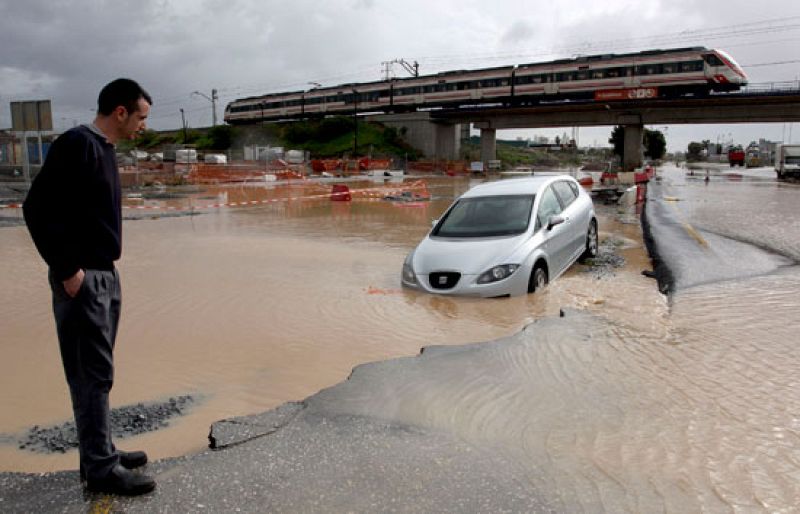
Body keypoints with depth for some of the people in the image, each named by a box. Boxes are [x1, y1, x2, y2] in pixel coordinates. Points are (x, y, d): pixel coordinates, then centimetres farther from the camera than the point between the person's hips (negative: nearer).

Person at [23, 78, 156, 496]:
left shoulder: (103, 148, 13)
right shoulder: (76, 143, -15)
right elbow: (38, 208, -21)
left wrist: (104, 268, 14)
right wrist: (67, 269, -18)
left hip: (105, 274, 10)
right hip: (82, 279, -9)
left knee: (97, 372, 16)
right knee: (92, 375, -1)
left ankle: (101, 453, 28)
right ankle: (100, 468, 10)